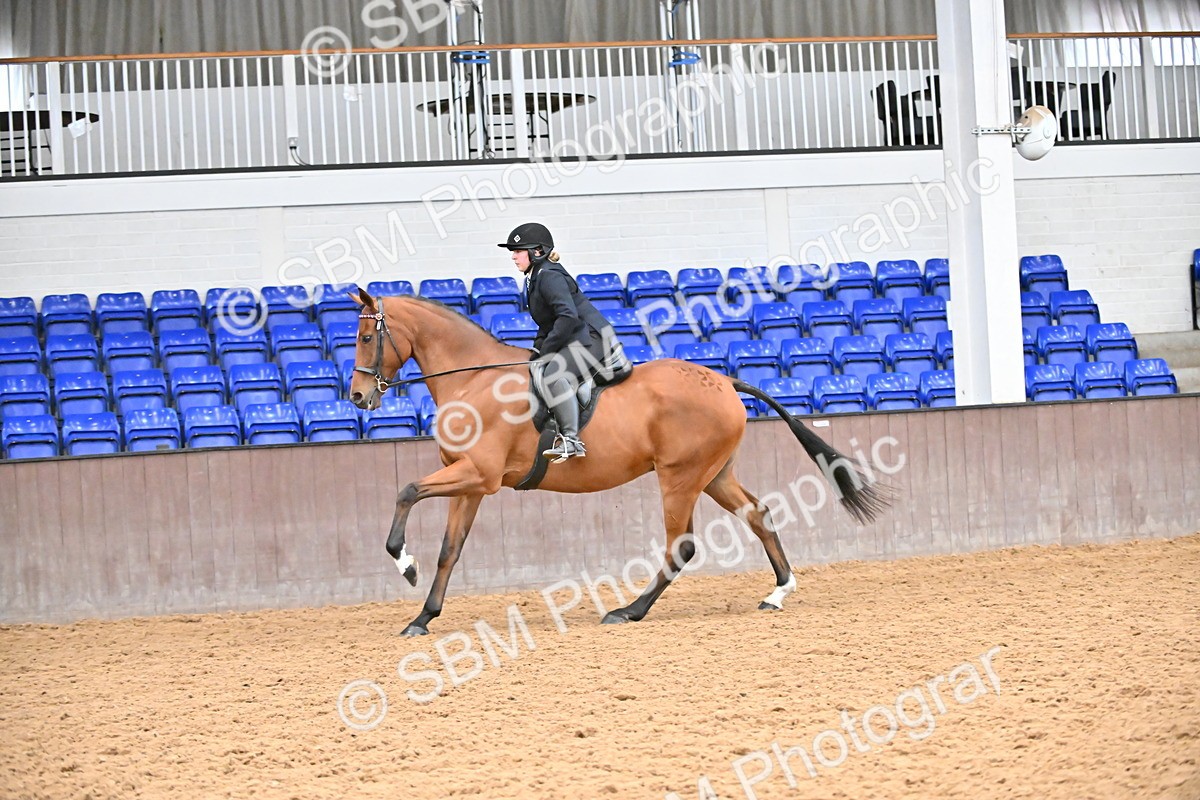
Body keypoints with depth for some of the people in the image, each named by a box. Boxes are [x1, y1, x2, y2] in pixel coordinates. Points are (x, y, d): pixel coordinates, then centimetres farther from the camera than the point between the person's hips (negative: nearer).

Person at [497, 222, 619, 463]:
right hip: (571, 343, 12)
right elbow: (547, 326, 21)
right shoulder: (534, 279, 16)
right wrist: (537, 351, 6)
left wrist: (545, 352, -23)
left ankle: (571, 440, -37)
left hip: (591, 338, -12)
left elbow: (568, 316, -27)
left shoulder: (550, 277, -15)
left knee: (553, 374, -32)